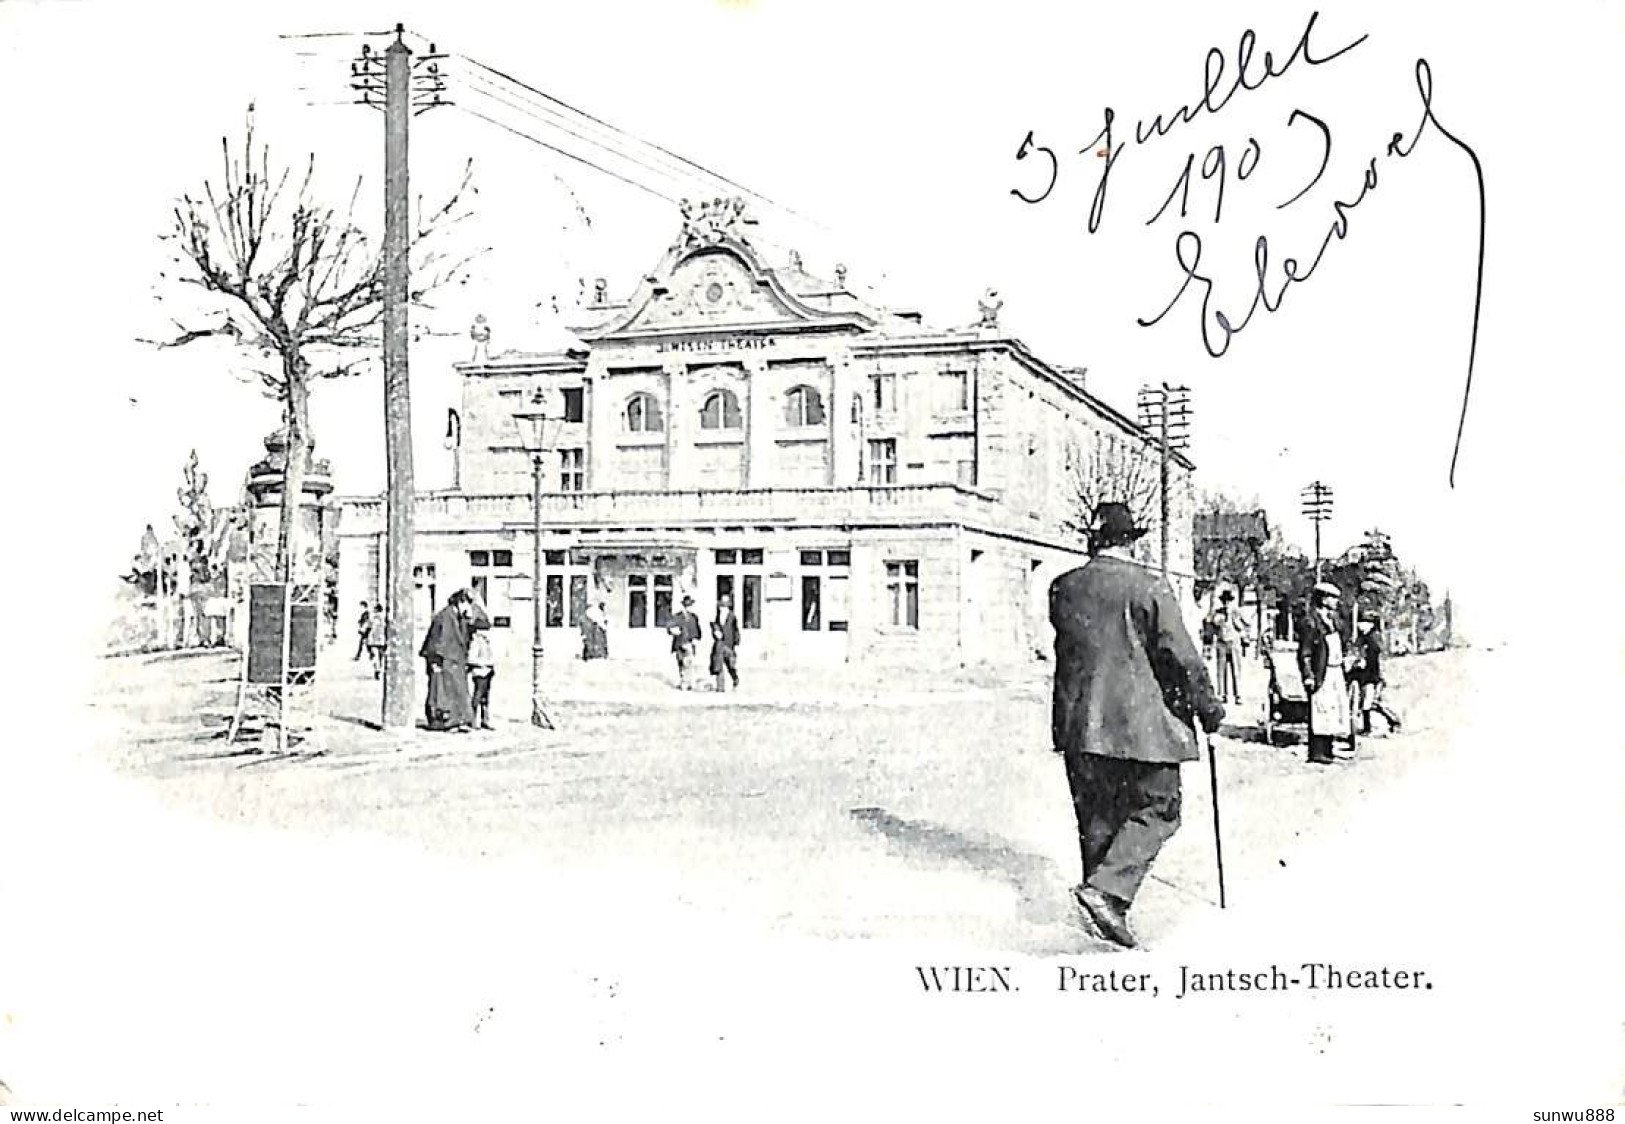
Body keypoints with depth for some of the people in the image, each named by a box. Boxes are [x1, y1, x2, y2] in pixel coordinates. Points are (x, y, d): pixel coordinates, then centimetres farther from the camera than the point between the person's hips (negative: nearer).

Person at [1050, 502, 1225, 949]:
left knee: (1096, 816, 14)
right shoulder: (1148, 588, -9)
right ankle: (1107, 888, -14)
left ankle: (1105, 906, 19)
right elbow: (1179, 655, -8)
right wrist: (1207, 705, 4)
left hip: (1078, 722, 5)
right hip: (1140, 723, -5)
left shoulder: (1063, 588, 6)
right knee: (1157, 810, 3)